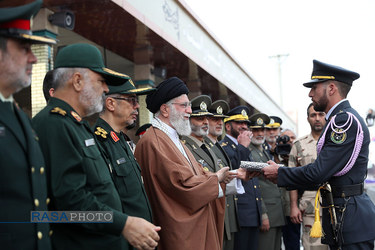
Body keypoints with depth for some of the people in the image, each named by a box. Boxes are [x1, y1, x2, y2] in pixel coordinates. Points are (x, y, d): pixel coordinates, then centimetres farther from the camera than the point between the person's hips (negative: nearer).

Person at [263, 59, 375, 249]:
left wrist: (279, 174, -7)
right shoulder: (339, 120, 17)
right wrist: (282, 174, 11)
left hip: (351, 220, -10)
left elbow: (319, 172, -21)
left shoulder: (346, 120, -16)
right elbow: (325, 175, 17)